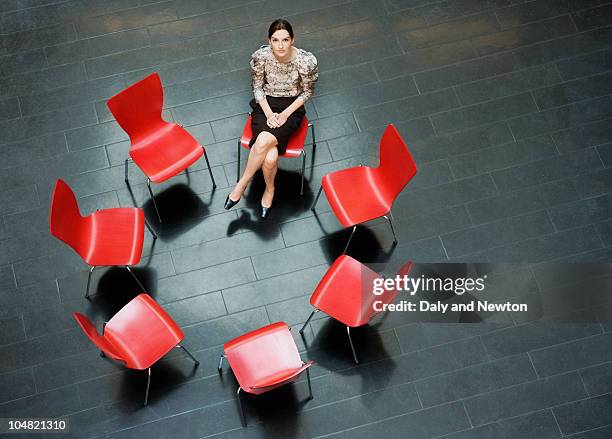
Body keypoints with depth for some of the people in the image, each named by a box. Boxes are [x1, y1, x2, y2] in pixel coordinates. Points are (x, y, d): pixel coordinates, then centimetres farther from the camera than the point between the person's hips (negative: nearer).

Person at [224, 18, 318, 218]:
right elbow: (257, 87, 0)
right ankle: (270, 188, 5)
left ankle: (241, 185, -5)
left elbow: (307, 92, -4)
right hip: (265, 105, 1)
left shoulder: (306, 60, -19)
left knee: (263, 141, -30)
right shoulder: (260, 57, -15)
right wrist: (269, 114, -13)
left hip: (291, 108, -1)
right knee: (270, 158, -26)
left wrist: (285, 114, -14)